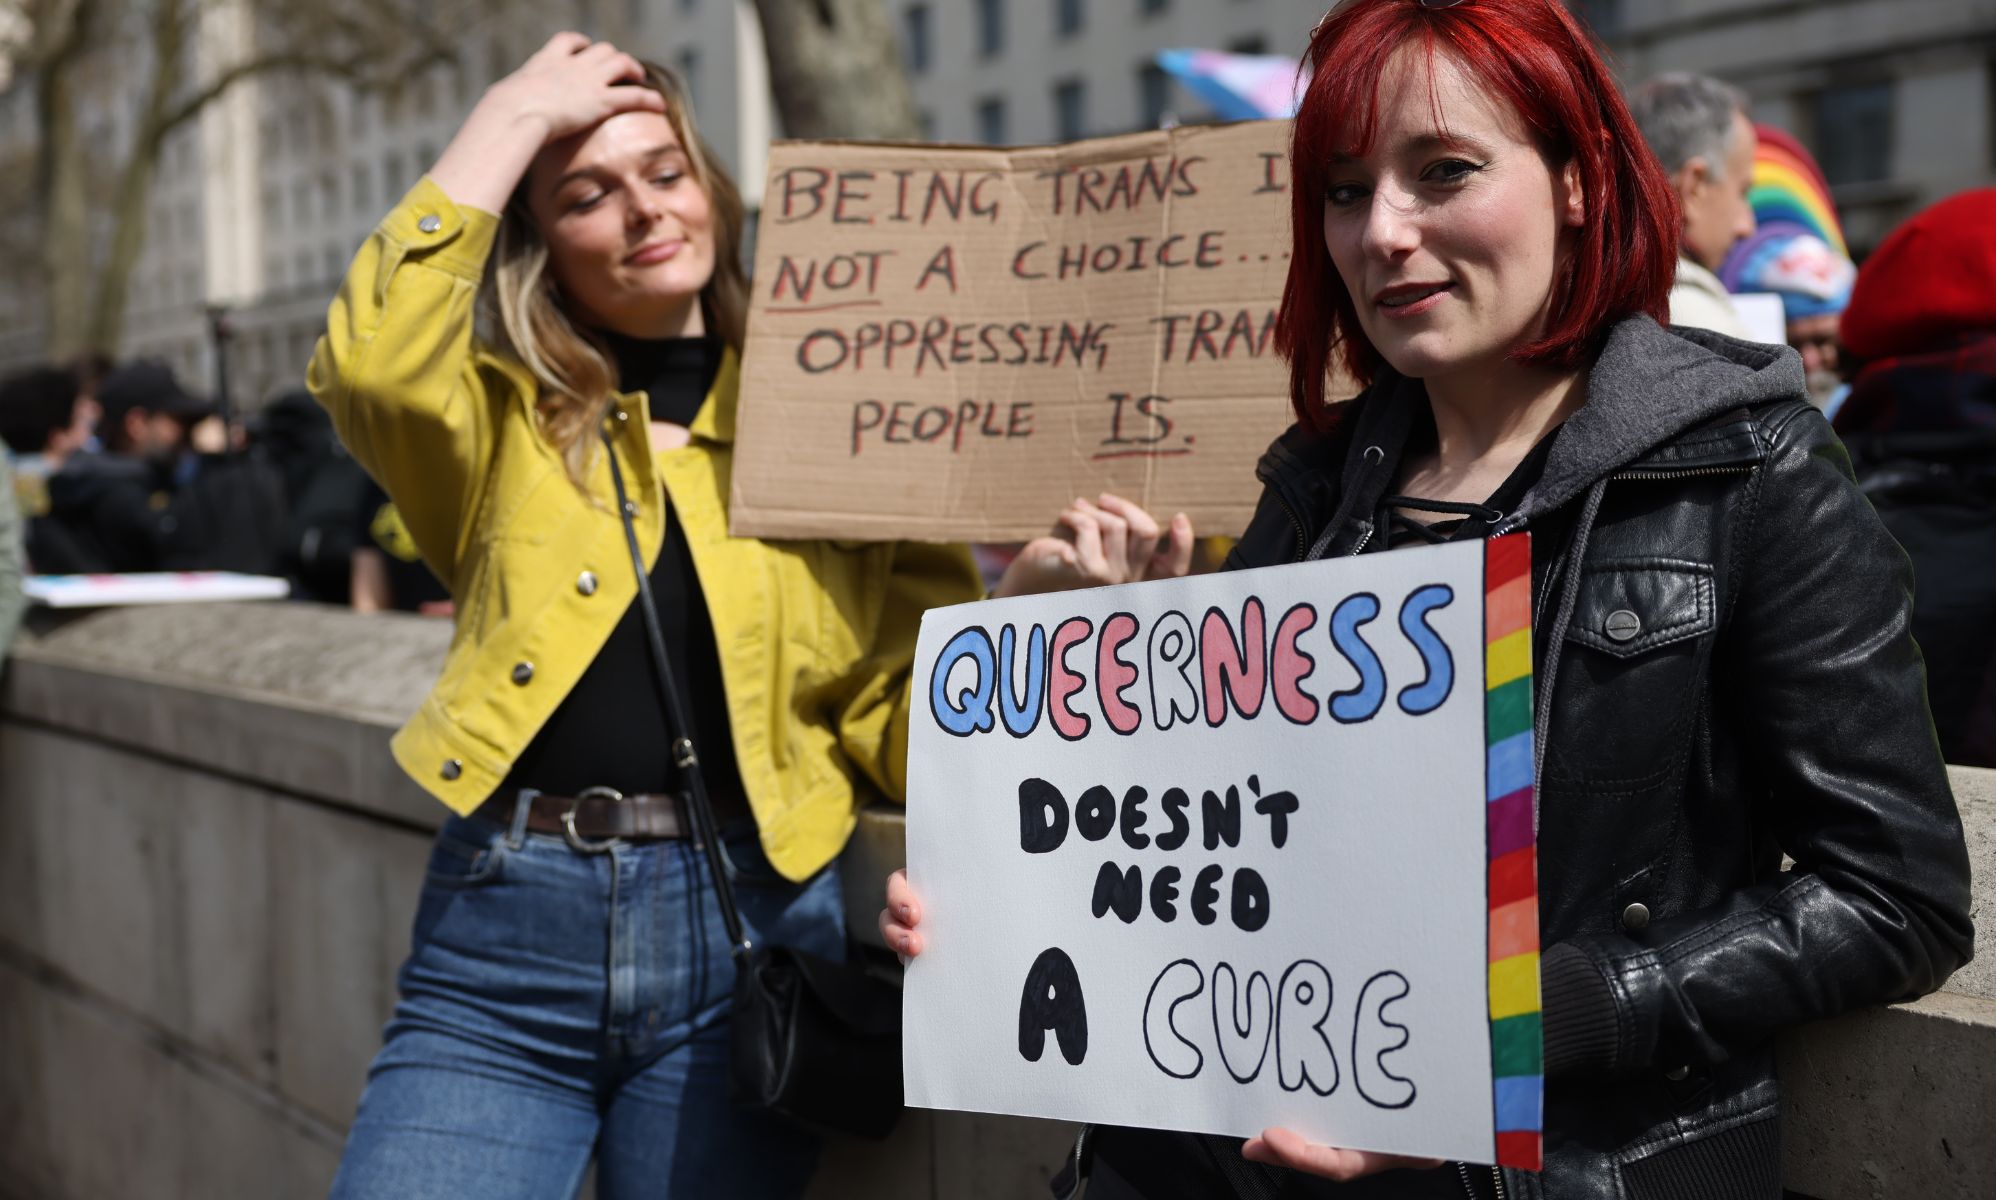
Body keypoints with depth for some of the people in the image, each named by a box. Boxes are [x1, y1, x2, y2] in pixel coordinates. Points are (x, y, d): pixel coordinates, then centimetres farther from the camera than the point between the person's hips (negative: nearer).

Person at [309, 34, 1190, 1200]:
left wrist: (1032, 596, -15)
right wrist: (513, 121, -4)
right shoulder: (505, 420, 10)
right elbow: (372, 362, -14)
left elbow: (899, 731, 3)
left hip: (744, 929, 0)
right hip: (504, 927, 1)